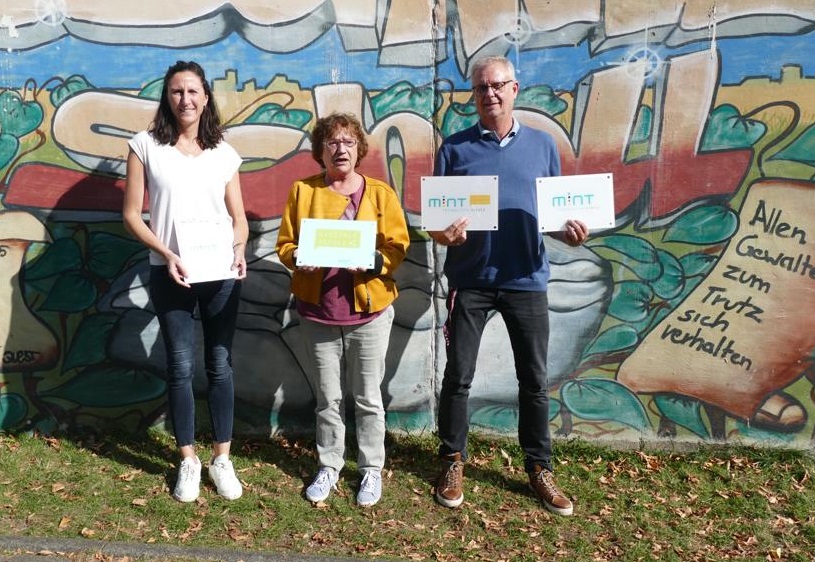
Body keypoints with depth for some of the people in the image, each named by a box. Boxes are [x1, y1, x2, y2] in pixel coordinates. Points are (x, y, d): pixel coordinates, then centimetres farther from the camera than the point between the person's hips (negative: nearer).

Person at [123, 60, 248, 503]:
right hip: (170, 275, -1)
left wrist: (238, 251, -11)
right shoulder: (146, 145, 1)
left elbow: (239, 217, 9)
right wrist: (167, 254, -14)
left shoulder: (223, 152, 8)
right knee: (181, 366, 5)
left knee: (220, 365, 7)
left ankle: (221, 459, 20)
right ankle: (188, 461, 21)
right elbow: (131, 214, -1)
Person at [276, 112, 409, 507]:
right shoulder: (303, 191, 4)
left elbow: (397, 246, -1)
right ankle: (329, 467, 28)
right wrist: (298, 260, -16)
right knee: (327, 397, 11)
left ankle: (371, 470, 23)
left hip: (368, 311, -1)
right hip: (318, 312, 1)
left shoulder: (380, 193, 1)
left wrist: (373, 262, -21)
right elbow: (285, 243, 5)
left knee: (367, 397, 8)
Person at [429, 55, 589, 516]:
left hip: (526, 279, 1)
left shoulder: (542, 145, 7)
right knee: (458, 376, 6)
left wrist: (571, 229, -10)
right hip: (470, 279, -1)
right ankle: (453, 462, 24)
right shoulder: (455, 148, 2)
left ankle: (540, 469, 24)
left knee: (534, 379, 9)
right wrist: (442, 233, -20)